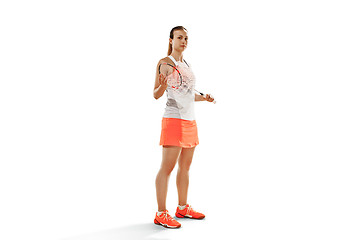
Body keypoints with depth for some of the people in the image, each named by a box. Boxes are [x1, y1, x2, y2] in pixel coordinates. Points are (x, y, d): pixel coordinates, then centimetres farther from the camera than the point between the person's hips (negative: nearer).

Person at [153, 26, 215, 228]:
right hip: (174, 119, -8)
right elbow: (156, 94, -10)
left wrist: (203, 97, 10)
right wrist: (162, 85, -30)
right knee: (168, 167, -7)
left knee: (185, 166, 12)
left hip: (190, 119, 8)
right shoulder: (165, 62, -5)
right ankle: (161, 214, 0)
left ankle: (183, 208, 24)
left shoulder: (186, 64, 18)